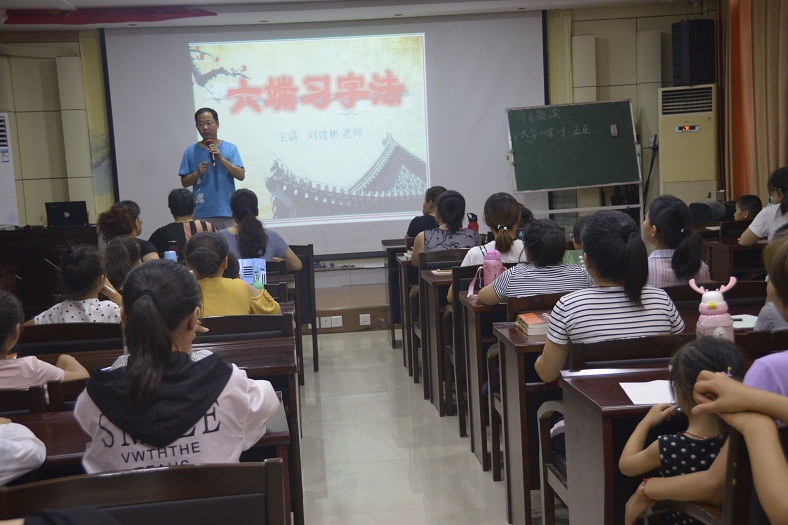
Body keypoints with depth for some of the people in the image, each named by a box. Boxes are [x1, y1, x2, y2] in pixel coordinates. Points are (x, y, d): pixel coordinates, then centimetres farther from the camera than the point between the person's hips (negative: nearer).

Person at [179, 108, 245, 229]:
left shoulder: (230, 148, 6)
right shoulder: (191, 151, 8)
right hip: (202, 215, 0)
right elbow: (184, 182, 9)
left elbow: (241, 176, -2)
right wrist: (197, 173, -11)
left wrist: (221, 159, -12)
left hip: (227, 213, 0)